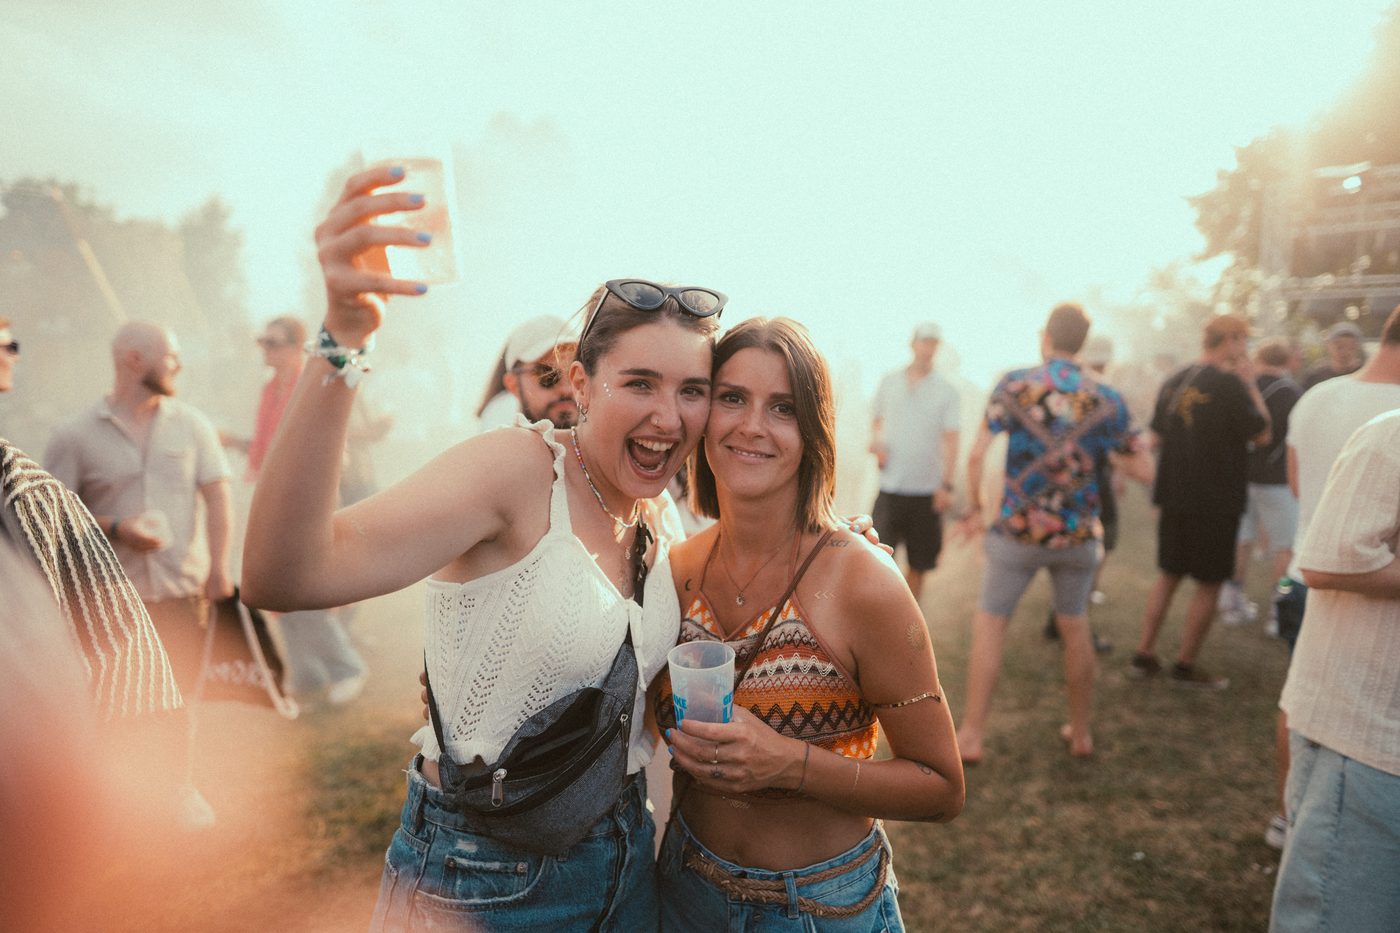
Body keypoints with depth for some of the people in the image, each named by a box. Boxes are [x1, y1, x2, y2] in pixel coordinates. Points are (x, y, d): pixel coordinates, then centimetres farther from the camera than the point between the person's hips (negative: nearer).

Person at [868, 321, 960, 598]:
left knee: (918, 565, 7)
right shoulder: (889, 381, 8)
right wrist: (876, 443, -2)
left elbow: (950, 440, -1)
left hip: (927, 491, 0)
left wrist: (946, 484, -10)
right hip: (889, 486, 0)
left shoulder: (946, 390, 3)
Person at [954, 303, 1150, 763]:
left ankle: (971, 736, 8)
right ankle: (1080, 733, 31)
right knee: (1075, 627, 19)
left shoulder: (1014, 385, -7)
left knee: (988, 623, 8)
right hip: (1078, 535, 3)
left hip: (1017, 530, -2)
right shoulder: (1107, 401, -2)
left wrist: (973, 509, 0)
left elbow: (977, 455, -13)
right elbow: (1144, 470, 3)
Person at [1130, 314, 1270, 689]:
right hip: (1216, 501, -7)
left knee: (1168, 576, 16)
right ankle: (1185, 666, 13)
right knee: (1209, 584, 6)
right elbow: (1262, 435, -7)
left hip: (1173, 497, 7)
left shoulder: (1173, 382, 7)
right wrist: (1251, 385, -2)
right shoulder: (1229, 383, -14)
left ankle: (1143, 655, 19)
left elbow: (1157, 437, 13)